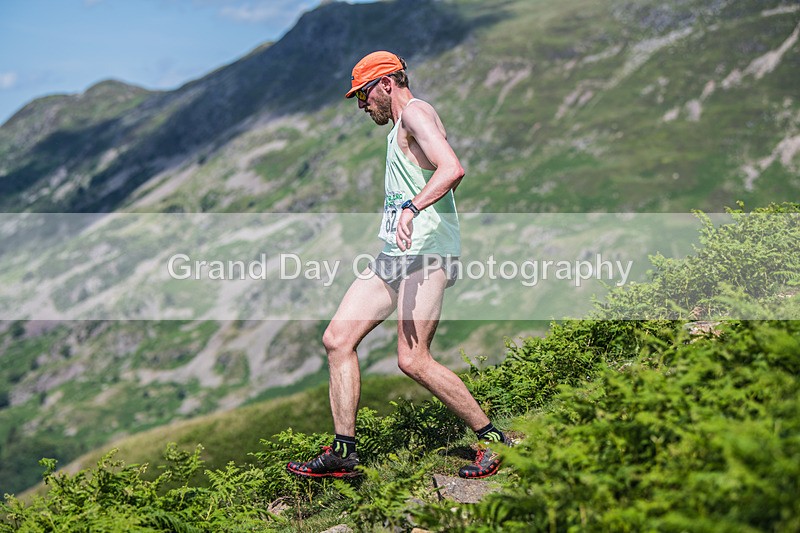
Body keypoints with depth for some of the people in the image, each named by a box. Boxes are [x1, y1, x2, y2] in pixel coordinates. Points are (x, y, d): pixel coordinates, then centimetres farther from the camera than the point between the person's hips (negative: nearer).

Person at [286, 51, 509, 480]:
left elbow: (453, 169, -24)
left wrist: (412, 207, -36)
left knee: (412, 360, -15)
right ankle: (343, 452, 7)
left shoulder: (415, 112, -7)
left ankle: (492, 439, 0)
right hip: (392, 255, 10)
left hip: (425, 251, -10)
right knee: (337, 340, 2)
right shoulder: (400, 127, 24)